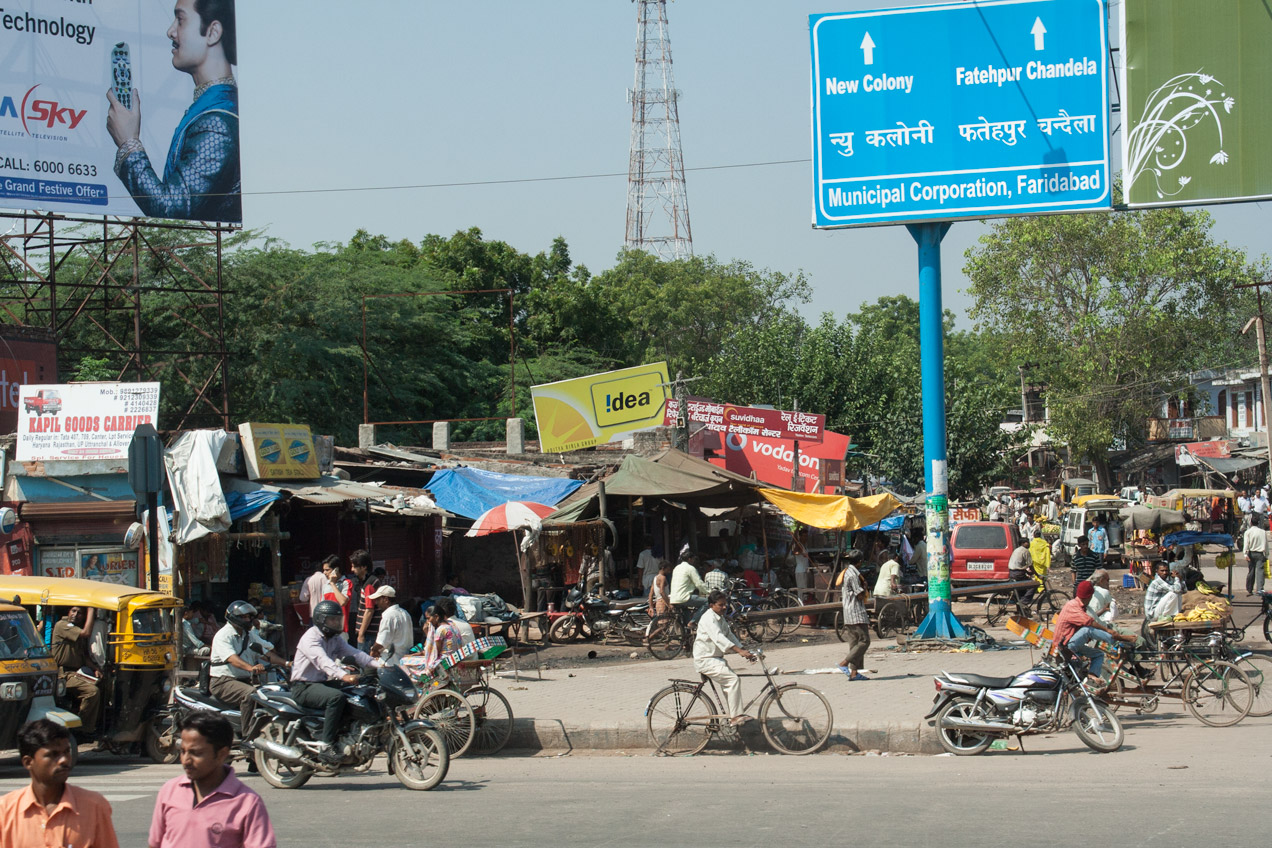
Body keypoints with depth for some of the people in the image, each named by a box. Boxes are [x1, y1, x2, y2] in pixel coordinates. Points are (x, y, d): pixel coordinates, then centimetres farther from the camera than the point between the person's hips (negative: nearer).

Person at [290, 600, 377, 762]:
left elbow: (353, 653, 1)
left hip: (321, 683, 9)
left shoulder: (335, 639, 14)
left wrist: (376, 664, -16)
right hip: (304, 687, -9)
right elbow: (323, 661, -31)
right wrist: (344, 676, -47)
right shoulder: (311, 638, -14)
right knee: (336, 697, -34)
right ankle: (327, 746, -34)